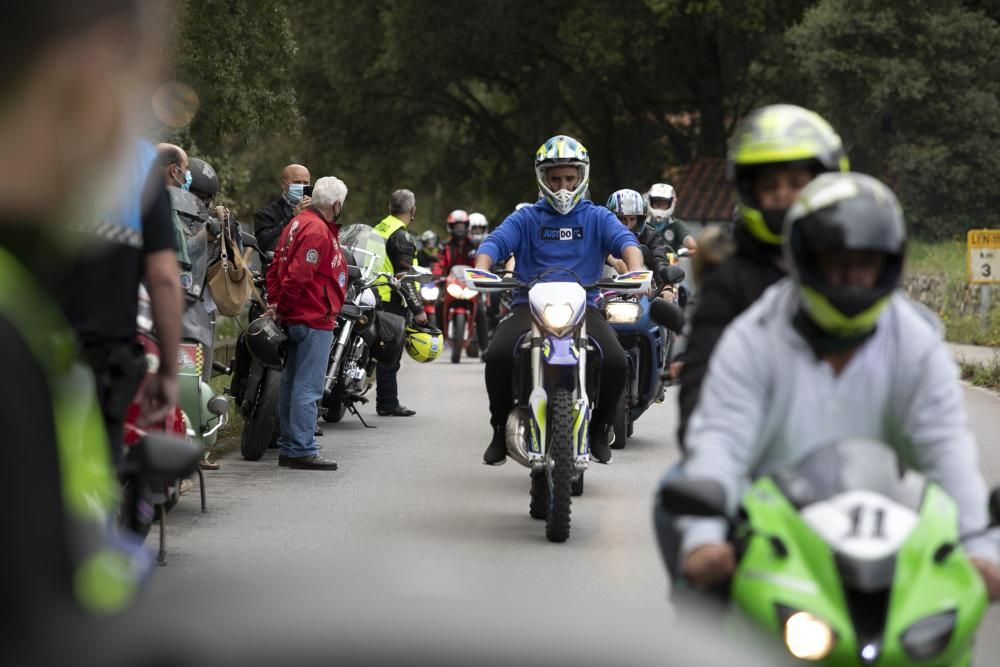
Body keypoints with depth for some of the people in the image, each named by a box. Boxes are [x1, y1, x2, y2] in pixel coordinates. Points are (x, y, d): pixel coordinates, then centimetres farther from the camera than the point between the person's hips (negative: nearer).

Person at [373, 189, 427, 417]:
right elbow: (404, 276, -19)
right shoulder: (401, 237, -14)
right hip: (393, 303, -9)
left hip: (377, 299, 9)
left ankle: (386, 402, 17)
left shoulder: (379, 229, 14)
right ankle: (388, 403, -3)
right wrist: (417, 309, -17)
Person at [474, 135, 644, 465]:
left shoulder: (597, 218, 14)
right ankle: (501, 431, -4)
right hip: (530, 304, 0)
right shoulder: (526, 218, 15)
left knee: (615, 362, -26)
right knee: (498, 356, -28)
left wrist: (635, 271, -26)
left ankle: (599, 429, 3)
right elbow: (496, 242, -1)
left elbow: (624, 241, -3)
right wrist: (480, 270, -24)